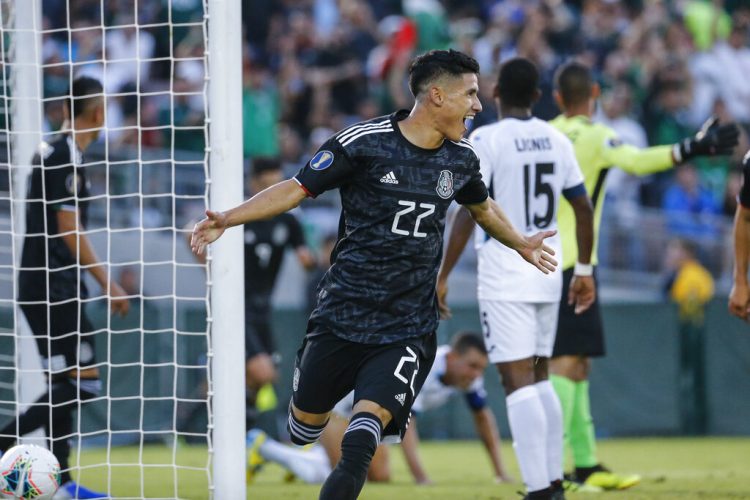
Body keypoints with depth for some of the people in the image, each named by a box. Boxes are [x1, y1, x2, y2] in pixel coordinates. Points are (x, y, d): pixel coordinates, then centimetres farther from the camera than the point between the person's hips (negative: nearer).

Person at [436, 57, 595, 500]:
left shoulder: (485, 140, -9)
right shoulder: (557, 141, 8)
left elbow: (469, 213, -15)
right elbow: (584, 208, 10)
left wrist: (443, 276, -11)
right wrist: (584, 270, 20)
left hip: (504, 276, -6)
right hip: (548, 273, 6)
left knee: (518, 381, -8)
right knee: (539, 378, 17)